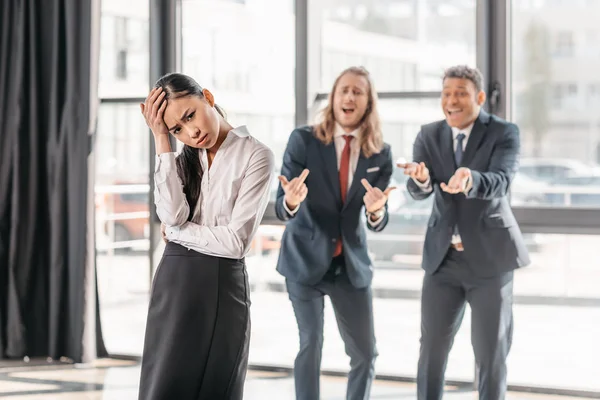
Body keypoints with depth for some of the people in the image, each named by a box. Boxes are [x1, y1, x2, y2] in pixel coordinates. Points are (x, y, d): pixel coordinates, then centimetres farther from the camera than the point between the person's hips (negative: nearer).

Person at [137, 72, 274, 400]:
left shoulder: (255, 156, -4)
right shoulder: (183, 160, 13)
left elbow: (236, 240, -12)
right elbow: (173, 215, -9)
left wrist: (177, 232, -2)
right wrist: (161, 139, -5)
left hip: (223, 286, -4)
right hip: (174, 283, 4)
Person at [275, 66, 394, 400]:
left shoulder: (381, 154, -3)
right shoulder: (303, 140, -10)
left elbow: (379, 223, -7)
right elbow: (281, 208, -14)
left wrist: (376, 210, -31)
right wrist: (291, 201, -38)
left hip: (352, 263, 3)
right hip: (305, 259, -3)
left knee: (366, 352, 6)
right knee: (311, 344, -3)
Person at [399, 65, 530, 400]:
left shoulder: (504, 133, -8)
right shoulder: (429, 136, 3)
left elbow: (499, 183, -25)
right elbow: (418, 191, -10)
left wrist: (469, 181, -47)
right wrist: (421, 179, -35)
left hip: (489, 256, -3)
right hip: (443, 256, 3)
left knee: (491, 352, 2)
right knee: (432, 347, 6)